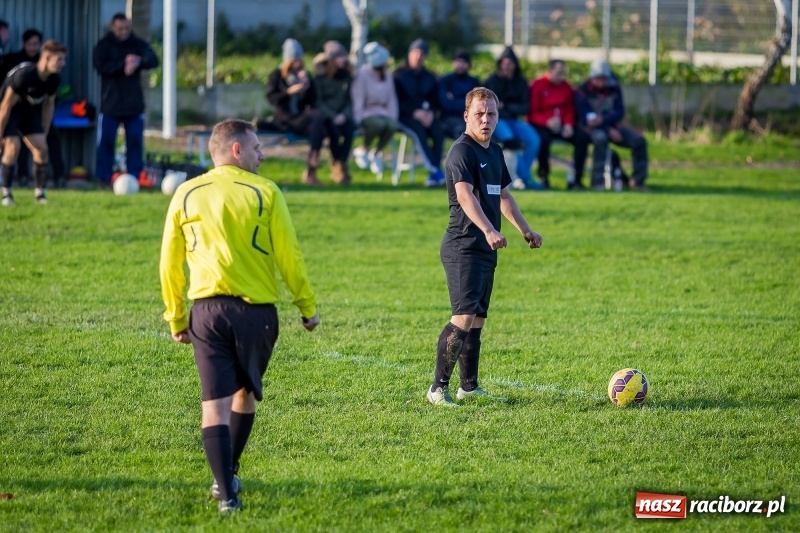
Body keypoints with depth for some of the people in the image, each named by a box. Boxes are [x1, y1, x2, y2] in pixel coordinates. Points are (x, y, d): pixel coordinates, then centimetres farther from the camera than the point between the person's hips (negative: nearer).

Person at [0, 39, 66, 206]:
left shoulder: (54, 78, -12)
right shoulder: (24, 75, -34)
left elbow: (49, 105, 5)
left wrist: (44, 134, 7)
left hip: (29, 111, 6)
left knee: (41, 148, -7)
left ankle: (40, 193, 2)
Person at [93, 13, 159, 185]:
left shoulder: (138, 44, 6)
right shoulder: (103, 46, 1)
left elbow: (153, 60, -10)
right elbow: (100, 67, -15)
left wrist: (138, 63, -31)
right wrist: (124, 63, -21)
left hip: (134, 104, 2)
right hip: (110, 105, -2)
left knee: (135, 141, 1)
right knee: (106, 141, -2)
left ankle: (134, 176, 6)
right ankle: (104, 178, 4)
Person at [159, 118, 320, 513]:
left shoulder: (185, 195, 6)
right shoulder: (264, 192, -3)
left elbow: (169, 263, 9)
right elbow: (288, 256, -3)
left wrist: (176, 318, 17)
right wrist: (307, 307, 8)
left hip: (207, 310, 1)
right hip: (256, 308, -1)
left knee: (215, 402, -1)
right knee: (245, 393, 20)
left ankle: (226, 491, -12)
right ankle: (228, 477, 29)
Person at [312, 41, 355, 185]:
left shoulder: (347, 75, 10)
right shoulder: (320, 75, -2)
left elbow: (350, 99, 10)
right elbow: (318, 100, -6)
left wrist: (344, 115, -9)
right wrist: (333, 116, -17)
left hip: (342, 115, 3)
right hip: (325, 115, -3)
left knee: (349, 129, -28)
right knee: (334, 130, -33)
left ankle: (341, 164, -20)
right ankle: (337, 164, -17)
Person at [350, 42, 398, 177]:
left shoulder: (387, 75, 9)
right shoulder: (362, 75, -9)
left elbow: (391, 99, 11)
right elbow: (357, 100, -10)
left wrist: (392, 117, -3)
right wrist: (360, 120, -19)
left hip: (382, 114, 5)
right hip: (366, 114, -5)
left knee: (392, 125, -30)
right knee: (379, 124, -38)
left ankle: (376, 153, -4)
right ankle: (362, 149, -10)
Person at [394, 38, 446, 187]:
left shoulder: (429, 77, 18)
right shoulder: (399, 75, 4)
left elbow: (435, 100, 13)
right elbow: (398, 101, -5)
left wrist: (430, 113, -10)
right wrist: (415, 112, -19)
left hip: (426, 115, 4)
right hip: (405, 115, -4)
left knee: (438, 131, -28)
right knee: (419, 131, -35)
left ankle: (435, 174, -33)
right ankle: (435, 171, -43)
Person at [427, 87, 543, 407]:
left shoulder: (494, 152, 16)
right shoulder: (462, 151, -12)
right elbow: (465, 195, -28)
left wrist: (525, 230, 34)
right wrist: (489, 230, -41)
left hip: (486, 249, 9)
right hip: (462, 247, -9)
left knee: (478, 319, 12)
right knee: (464, 317, -17)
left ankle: (469, 387, 20)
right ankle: (438, 388, -16)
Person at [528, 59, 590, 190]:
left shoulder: (566, 87, 10)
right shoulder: (537, 86, -7)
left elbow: (570, 110, 13)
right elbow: (532, 113, -11)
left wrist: (569, 124, -9)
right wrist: (547, 122, -28)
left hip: (562, 126, 6)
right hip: (540, 125, -6)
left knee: (582, 137, -15)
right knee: (543, 138, -38)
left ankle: (575, 179, -14)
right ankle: (543, 176, -19)